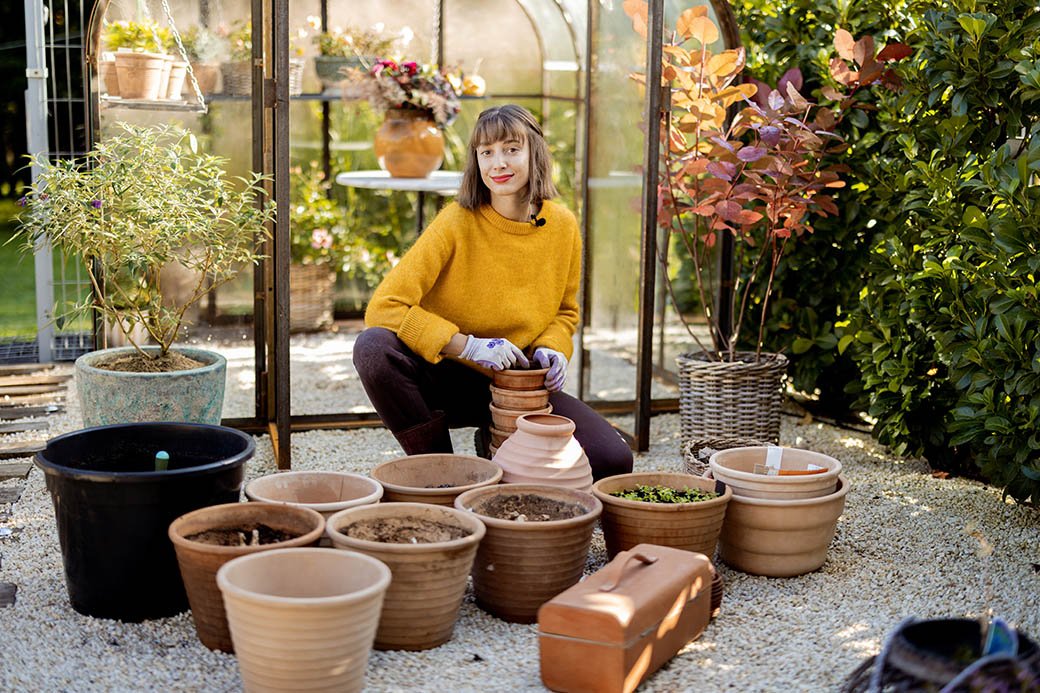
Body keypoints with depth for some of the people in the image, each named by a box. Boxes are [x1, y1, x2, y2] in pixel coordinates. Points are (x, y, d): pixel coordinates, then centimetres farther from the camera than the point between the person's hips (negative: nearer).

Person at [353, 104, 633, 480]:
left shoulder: (562, 226, -4)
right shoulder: (457, 222, -16)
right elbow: (384, 307, -22)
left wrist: (551, 349, -9)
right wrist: (469, 346, -26)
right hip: (449, 376, -2)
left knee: (613, 461, -17)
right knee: (373, 347, -34)